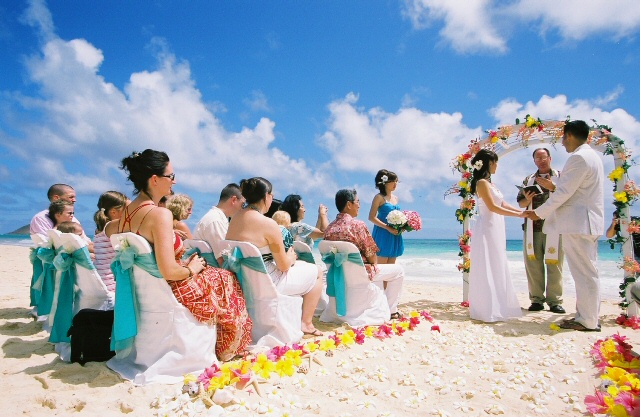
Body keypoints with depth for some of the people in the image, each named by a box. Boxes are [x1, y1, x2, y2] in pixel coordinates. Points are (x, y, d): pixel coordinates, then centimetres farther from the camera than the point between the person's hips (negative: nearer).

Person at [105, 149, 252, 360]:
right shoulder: (160, 214, -28)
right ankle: (226, 351, 31)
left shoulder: (128, 210, -2)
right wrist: (191, 269, -11)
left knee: (210, 272, 27)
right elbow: (169, 271, -33)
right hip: (171, 292, -8)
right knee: (227, 280, 13)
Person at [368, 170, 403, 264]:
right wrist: (388, 228, -19)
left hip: (395, 235, 7)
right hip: (383, 235, -7)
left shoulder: (395, 198, 14)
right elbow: (371, 217, -13)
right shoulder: (379, 197, -6)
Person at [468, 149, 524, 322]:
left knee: (496, 269, 11)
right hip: (486, 230, -10)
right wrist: (519, 214, -15)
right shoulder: (482, 182, -11)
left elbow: (503, 204, 14)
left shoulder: (489, 183, 17)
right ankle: (487, 310, -1)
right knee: (487, 270, -6)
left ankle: (496, 307, 18)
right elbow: (492, 207, -17)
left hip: (495, 230, 10)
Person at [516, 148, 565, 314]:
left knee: (554, 264, -3)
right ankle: (537, 299, 7)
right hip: (532, 227, 3)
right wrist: (528, 199, -3)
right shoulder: (528, 180, 18)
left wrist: (552, 187, -12)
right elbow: (521, 203, 18)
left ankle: (555, 301, 3)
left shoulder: (559, 177, 10)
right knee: (533, 264, 1)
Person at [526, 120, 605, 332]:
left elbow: (563, 193, -17)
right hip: (589, 221, 11)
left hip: (578, 223, -11)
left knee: (584, 272, -5)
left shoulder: (578, 158, -15)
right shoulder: (592, 156, 18)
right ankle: (588, 316, 20)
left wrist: (539, 213, -8)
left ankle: (588, 321, 2)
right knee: (587, 271, 13)